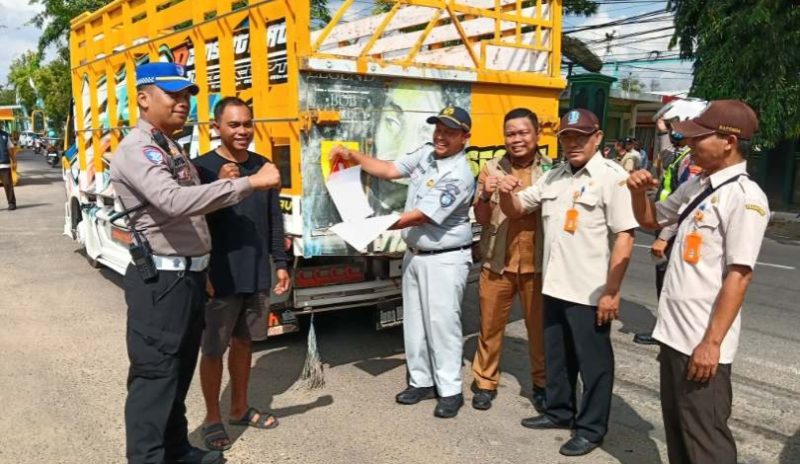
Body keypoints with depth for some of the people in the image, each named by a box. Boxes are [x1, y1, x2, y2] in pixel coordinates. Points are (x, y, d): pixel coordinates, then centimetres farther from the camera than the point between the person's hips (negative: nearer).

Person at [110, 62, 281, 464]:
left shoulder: (171, 149, 16)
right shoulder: (136, 150, -16)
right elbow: (174, 201, -33)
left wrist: (223, 183, 2)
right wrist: (248, 183, -33)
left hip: (189, 275, 10)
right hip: (161, 279, -9)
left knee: (180, 370, 18)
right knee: (154, 374, -2)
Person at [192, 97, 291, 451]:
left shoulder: (262, 166, 6)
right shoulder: (202, 168, -11)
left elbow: (274, 219, 11)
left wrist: (280, 263, 10)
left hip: (257, 275, 5)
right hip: (220, 277, -5)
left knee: (243, 342, 19)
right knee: (213, 350, 8)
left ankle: (240, 409, 35)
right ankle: (212, 419, 25)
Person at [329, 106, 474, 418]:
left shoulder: (459, 175, -21)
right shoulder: (425, 156, 6)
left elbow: (420, 216, -23)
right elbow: (388, 170, 10)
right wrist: (352, 156, -1)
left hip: (445, 260, -8)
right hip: (415, 254, 8)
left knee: (442, 323, -3)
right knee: (414, 321, 13)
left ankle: (450, 391, 10)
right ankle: (421, 381, 27)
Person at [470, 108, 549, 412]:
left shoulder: (551, 170, 1)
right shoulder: (491, 168, 2)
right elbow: (481, 218, 1)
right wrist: (485, 196, -20)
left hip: (537, 264, 0)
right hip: (497, 262, 1)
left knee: (539, 327, 10)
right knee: (490, 325, 9)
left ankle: (542, 383, 28)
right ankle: (485, 382, 24)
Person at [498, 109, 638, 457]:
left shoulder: (612, 177, -11)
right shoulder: (553, 177, 10)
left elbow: (624, 237, -16)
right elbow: (516, 210, 17)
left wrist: (611, 291, -19)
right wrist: (506, 193, -7)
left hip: (590, 292, -7)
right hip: (554, 285, 7)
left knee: (593, 362, 8)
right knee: (557, 356, 20)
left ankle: (591, 428, 22)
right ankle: (559, 411, 37)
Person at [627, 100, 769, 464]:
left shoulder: (745, 196, -16)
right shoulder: (695, 186, 9)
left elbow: (739, 275, -20)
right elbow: (651, 219, 25)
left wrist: (711, 342, -21)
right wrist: (638, 191, 4)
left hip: (702, 342, -8)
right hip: (673, 331, 8)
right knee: (676, 427, 20)